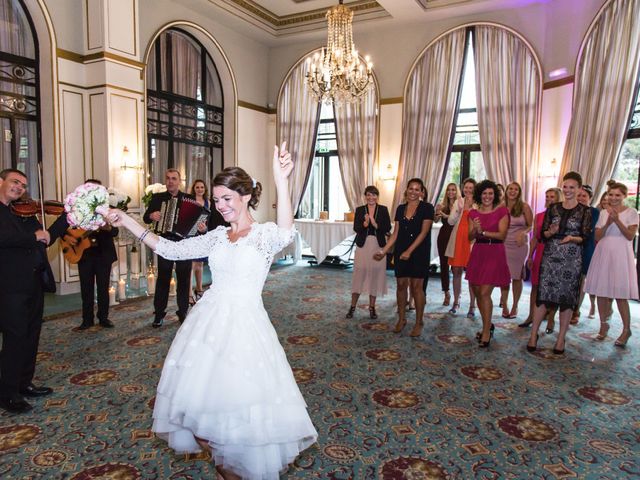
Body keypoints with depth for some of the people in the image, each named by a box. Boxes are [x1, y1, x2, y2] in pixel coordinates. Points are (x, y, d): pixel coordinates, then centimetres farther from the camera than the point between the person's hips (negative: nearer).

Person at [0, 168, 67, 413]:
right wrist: (33, 236, -19)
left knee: (31, 337, 15)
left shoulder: (25, 212, 15)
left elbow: (47, 238, 13)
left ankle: (24, 383, 30)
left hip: (35, 283, 7)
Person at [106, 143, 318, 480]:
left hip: (244, 323, -6)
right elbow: (172, 250, 9)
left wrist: (281, 181, -47)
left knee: (242, 403, 2)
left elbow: (286, 233, -33)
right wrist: (126, 222, 6)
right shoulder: (218, 236, 8)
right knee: (202, 396, 13)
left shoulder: (265, 234, -9)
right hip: (209, 319, 6)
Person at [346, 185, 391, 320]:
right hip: (363, 245, 0)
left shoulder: (383, 210, 4)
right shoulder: (359, 210, 4)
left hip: (378, 246, 0)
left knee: (375, 274, 5)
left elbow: (388, 228, -5)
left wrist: (375, 224, -17)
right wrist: (365, 223, -24)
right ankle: (353, 306, 11)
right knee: (359, 274, 0)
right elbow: (356, 228, -6)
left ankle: (372, 307, 18)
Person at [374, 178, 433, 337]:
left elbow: (423, 232, -12)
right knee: (401, 284, 7)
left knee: (416, 286, -2)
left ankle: (419, 323, 11)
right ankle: (401, 319, 22)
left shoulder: (427, 208, -5)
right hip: (400, 252, 4)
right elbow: (395, 233, 9)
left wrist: (409, 251, -19)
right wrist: (384, 251, 2)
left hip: (418, 252, -4)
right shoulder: (400, 208, 9)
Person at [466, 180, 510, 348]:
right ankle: (488, 325, 28)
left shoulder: (501, 211, -2)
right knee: (477, 292, 9)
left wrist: (483, 232, -20)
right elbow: (470, 237, 4)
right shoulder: (474, 213, 9)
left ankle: (486, 331, 3)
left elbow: (502, 234, -10)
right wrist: (475, 230, -17)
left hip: (494, 253, -5)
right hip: (478, 253, 5)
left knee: (485, 293, -11)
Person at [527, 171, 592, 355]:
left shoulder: (584, 211, 2)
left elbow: (585, 238, -1)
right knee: (543, 295, 0)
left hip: (572, 259, -1)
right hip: (550, 257, 1)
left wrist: (572, 238, -20)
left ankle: (561, 339, 15)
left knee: (567, 298, 4)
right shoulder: (553, 208, 8)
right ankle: (533, 334, 10)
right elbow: (542, 233, 7)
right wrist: (551, 232, -14)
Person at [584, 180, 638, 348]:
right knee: (601, 292, 6)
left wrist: (617, 220, -19)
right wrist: (608, 223, -12)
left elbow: (630, 236, -8)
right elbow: (597, 237, 4)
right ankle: (603, 325, 20)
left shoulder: (631, 213, 1)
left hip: (621, 256, -4)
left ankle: (626, 329, 11)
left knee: (620, 295, -3)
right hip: (603, 255, 4)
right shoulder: (603, 213, 10)